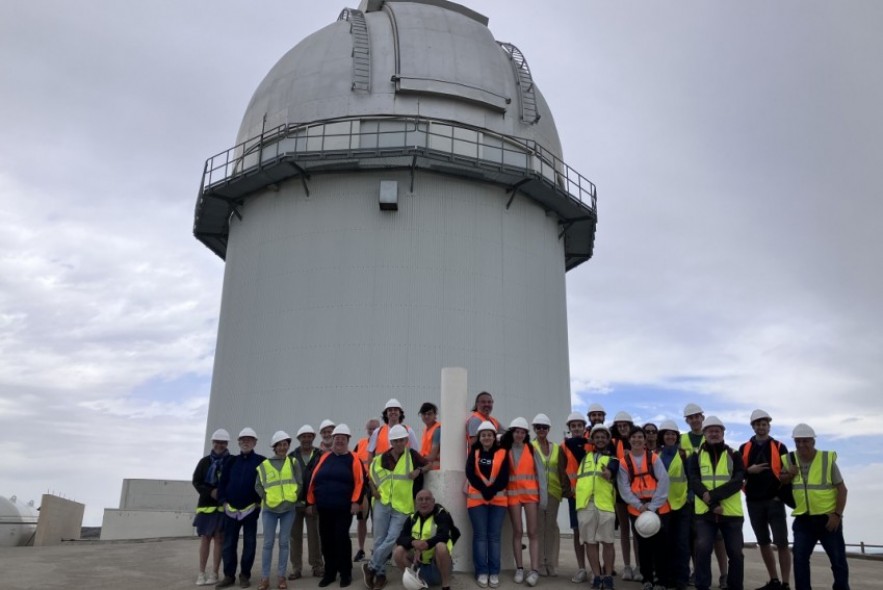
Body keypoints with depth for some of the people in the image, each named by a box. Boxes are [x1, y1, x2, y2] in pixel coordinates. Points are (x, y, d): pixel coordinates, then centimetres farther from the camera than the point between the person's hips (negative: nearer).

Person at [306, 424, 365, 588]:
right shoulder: (324, 458, 10)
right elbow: (313, 480, 10)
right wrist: (310, 502, 6)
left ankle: (345, 573, 12)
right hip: (324, 508, 4)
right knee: (326, 540, 10)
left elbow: (360, 482, -8)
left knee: (342, 539, -2)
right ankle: (329, 573, 23)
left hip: (344, 508, -4)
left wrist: (356, 501, -15)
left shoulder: (353, 459, -1)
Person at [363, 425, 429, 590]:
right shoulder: (381, 458, 1)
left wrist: (419, 470, -12)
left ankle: (371, 567, 10)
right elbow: (370, 473, 15)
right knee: (379, 540, 5)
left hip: (402, 507, -1)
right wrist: (373, 489, 0)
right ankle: (380, 573, 20)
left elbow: (429, 465, 6)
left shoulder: (412, 454, -3)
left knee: (391, 539, -8)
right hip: (382, 503, 2)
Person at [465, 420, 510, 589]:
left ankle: (494, 572, 7)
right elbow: (470, 474, -6)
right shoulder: (473, 453, 7)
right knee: (480, 535, 0)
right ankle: (481, 572, 5)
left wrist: (492, 490, -16)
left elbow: (504, 478, -4)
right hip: (477, 499, 0)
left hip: (498, 499, 0)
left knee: (494, 536, 1)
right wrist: (484, 489, -16)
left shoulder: (502, 454, 4)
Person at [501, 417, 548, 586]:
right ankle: (519, 569, 11)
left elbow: (540, 473, -1)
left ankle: (535, 570, -3)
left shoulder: (532, 449, 1)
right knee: (517, 531, 5)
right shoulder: (505, 450, 5)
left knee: (532, 532, -3)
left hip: (530, 493, -1)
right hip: (513, 493, 1)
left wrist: (543, 496, -6)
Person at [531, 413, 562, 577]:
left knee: (552, 526, 4)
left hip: (553, 491, 3)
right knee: (539, 526, 0)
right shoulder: (530, 446, 1)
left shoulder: (556, 448, 11)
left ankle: (552, 563, 12)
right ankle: (540, 563, 8)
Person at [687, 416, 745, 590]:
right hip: (705, 512, 0)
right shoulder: (696, 456, 6)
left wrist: (712, 495, -22)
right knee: (703, 549, -13)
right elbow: (694, 482, -5)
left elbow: (737, 482, -10)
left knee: (735, 552, 7)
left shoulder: (734, 455, 4)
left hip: (731, 513, 0)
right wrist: (712, 504, -19)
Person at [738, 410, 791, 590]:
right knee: (763, 542, 11)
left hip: (774, 500, -3)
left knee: (781, 543, -4)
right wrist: (749, 470, -14)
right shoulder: (744, 449, 7)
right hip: (753, 502, 3)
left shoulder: (779, 447, 1)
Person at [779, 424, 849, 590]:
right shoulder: (789, 460, 1)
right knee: (800, 558, 2)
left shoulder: (827, 459, -9)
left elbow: (842, 489, -6)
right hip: (803, 520, 3)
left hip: (828, 518, -3)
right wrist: (788, 475, -7)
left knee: (838, 559, 8)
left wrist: (837, 514, -13)